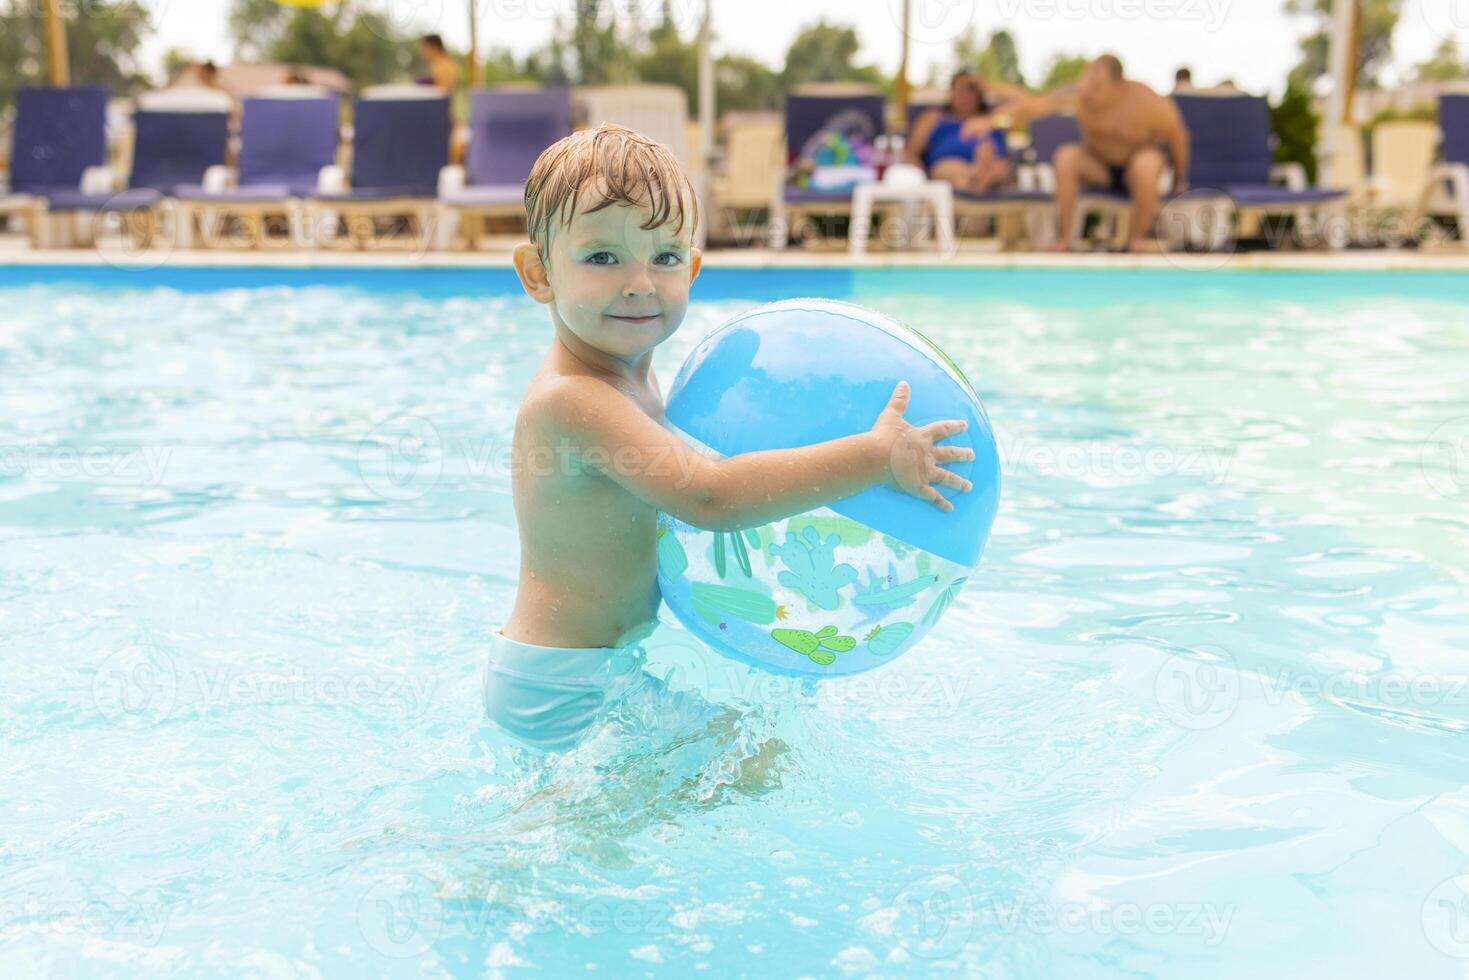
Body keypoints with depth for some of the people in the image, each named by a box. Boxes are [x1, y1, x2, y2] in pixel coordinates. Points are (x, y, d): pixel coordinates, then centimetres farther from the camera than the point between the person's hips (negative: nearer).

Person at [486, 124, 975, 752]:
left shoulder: (630, 375, 5)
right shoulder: (572, 399, -26)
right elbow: (710, 497, -34)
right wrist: (877, 457, -31)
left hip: (603, 666, 10)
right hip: (567, 693, -10)